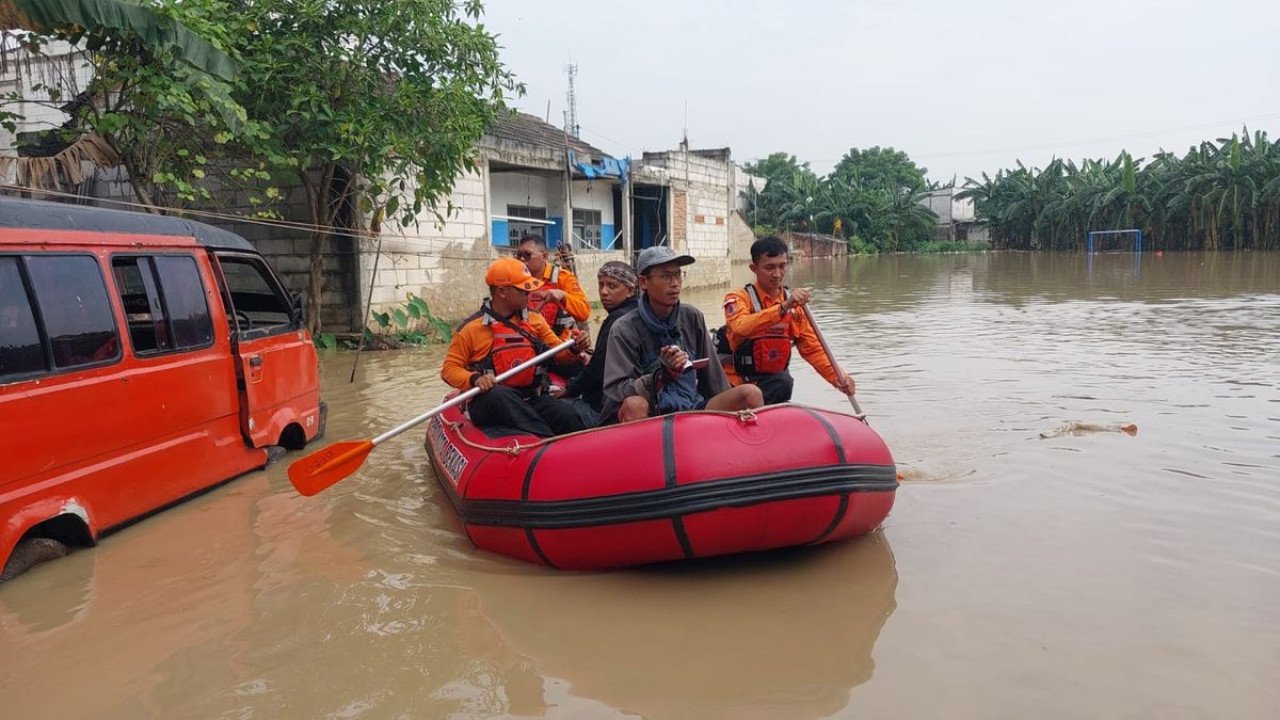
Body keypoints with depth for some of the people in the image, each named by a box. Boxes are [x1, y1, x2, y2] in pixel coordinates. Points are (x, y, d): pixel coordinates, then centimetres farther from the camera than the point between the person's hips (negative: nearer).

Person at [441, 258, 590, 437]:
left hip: (531, 400, 4)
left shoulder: (534, 320, 12)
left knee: (567, 414, -26)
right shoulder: (471, 328, -2)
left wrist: (575, 348, -7)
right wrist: (475, 379, -21)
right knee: (498, 394, -39)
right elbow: (449, 368, -1)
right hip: (490, 402, -3)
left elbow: (557, 350, 16)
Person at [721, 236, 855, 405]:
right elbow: (742, 327, -31)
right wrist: (784, 307, -40)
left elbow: (812, 349, 4)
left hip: (773, 382, 5)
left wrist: (837, 377, -11)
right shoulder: (738, 299, -8)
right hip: (737, 383, -5)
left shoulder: (795, 305, 8)